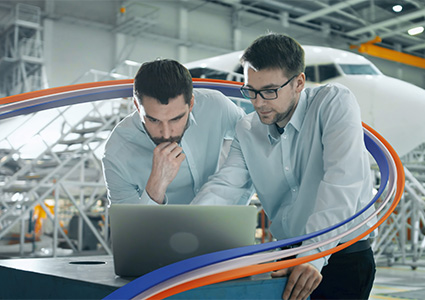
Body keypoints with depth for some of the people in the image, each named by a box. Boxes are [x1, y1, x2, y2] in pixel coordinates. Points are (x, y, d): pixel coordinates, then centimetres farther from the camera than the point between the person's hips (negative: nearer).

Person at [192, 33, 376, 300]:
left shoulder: (334, 101, -11)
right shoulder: (247, 131, 6)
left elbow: (342, 181, -23)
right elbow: (223, 187, -3)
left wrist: (313, 254, -33)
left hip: (343, 257, -4)